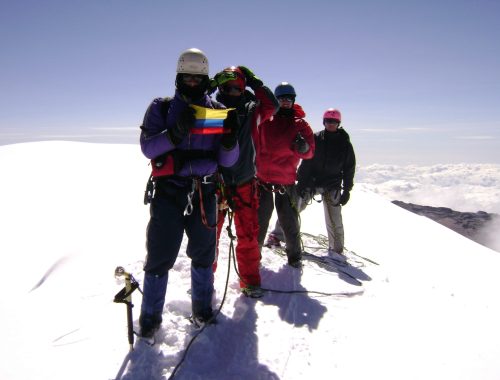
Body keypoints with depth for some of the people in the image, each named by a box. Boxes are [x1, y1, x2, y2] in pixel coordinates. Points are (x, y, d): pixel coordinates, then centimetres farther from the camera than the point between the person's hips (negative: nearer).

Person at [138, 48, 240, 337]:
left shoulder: (218, 112, 8)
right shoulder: (162, 108, 5)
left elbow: (227, 160, 4)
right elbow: (147, 147, -6)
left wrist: (230, 137, -17)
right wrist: (175, 133, -22)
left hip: (204, 191, 2)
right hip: (169, 191, -2)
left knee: (204, 253, 12)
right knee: (160, 255, 0)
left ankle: (202, 308, 31)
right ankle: (151, 316, 18)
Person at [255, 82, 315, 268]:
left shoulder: (300, 124, 4)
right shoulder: (265, 121, 3)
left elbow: (309, 153, -1)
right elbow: (255, 146, 10)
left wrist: (303, 147, -23)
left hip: (287, 181, 0)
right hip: (262, 178, 0)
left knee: (289, 221, 6)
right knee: (259, 220, 8)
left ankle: (294, 255, 25)